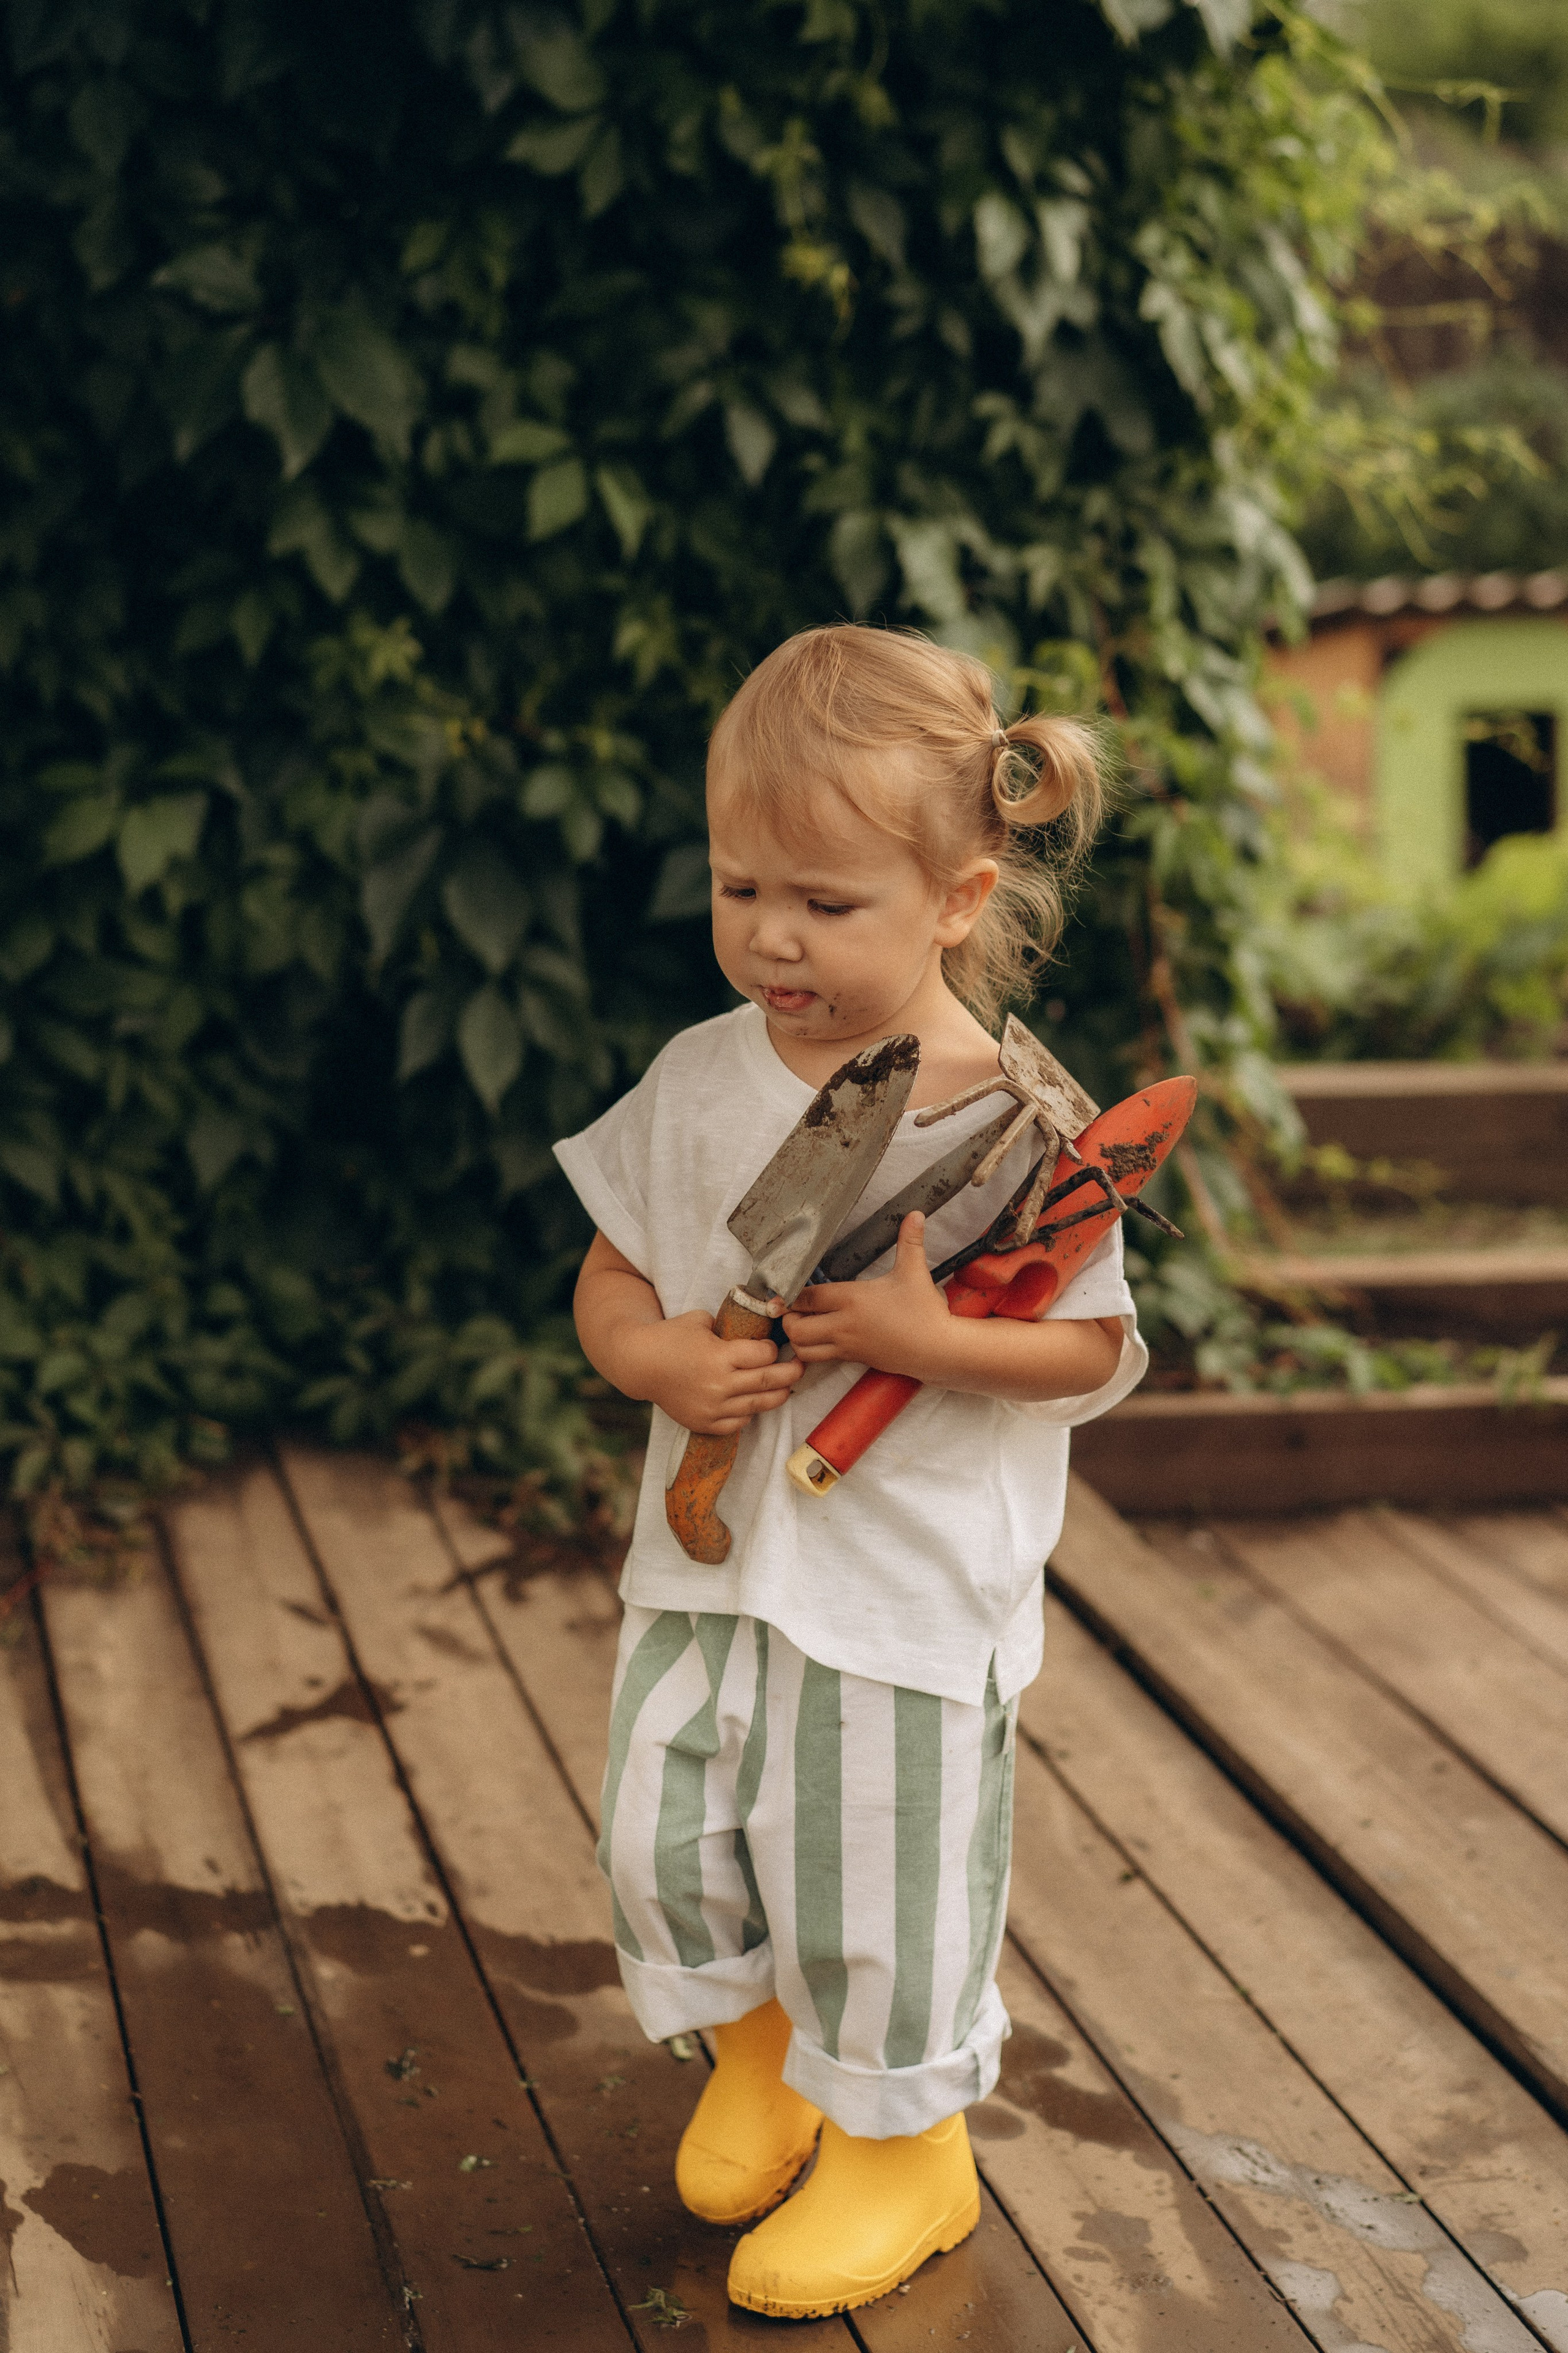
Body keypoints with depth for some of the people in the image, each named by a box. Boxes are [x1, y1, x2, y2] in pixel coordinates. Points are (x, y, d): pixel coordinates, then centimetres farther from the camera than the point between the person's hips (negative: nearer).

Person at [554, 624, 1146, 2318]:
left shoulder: (1011, 1121, -14)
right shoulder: (700, 1082, 0)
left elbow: (1096, 1349, -10)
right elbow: (610, 1274, 8)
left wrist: (931, 1340, -26)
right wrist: (655, 1357, -13)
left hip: (906, 1587, -5)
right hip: (711, 1555, 5)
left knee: (879, 1879, 6)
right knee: (663, 1833, 11)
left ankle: (902, 2141, 31)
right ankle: (761, 2045, 40)